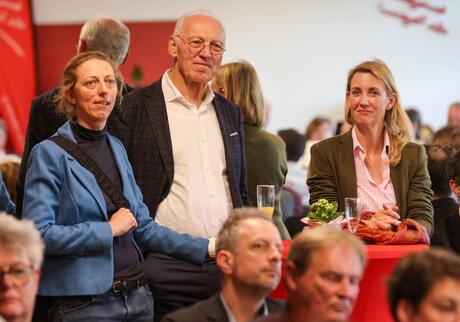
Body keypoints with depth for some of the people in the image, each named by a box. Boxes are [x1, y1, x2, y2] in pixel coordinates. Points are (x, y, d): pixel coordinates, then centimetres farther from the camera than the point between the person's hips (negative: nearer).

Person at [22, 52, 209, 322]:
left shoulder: (116, 147, 12)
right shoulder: (50, 154, -8)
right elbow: (39, 233, -17)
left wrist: (207, 249, 9)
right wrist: (108, 230, -12)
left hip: (139, 298, 6)